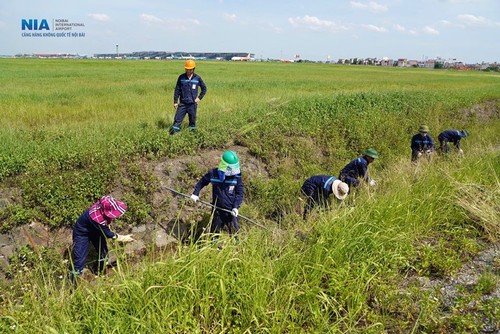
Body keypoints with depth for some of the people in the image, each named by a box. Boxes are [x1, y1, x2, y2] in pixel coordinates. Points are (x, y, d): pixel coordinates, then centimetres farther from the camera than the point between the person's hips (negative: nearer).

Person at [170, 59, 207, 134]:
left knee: (192, 120, 9)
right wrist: (175, 102, 1)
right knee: (177, 119, -4)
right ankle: (173, 132, -1)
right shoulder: (181, 77, 0)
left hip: (193, 104, 0)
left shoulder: (197, 78, -1)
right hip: (182, 103, 0)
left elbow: (204, 88, 12)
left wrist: (199, 97, 2)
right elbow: (177, 90, 4)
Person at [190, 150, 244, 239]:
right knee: (215, 230, 15)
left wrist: (236, 206, -12)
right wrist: (195, 193, 0)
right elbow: (202, 182, 9)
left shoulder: (236, 176, -11)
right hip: (217, 209, 1)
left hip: (231, 210, -1)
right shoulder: (213, 174, -10)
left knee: (234, 230, 7)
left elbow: (240, 192, -4)